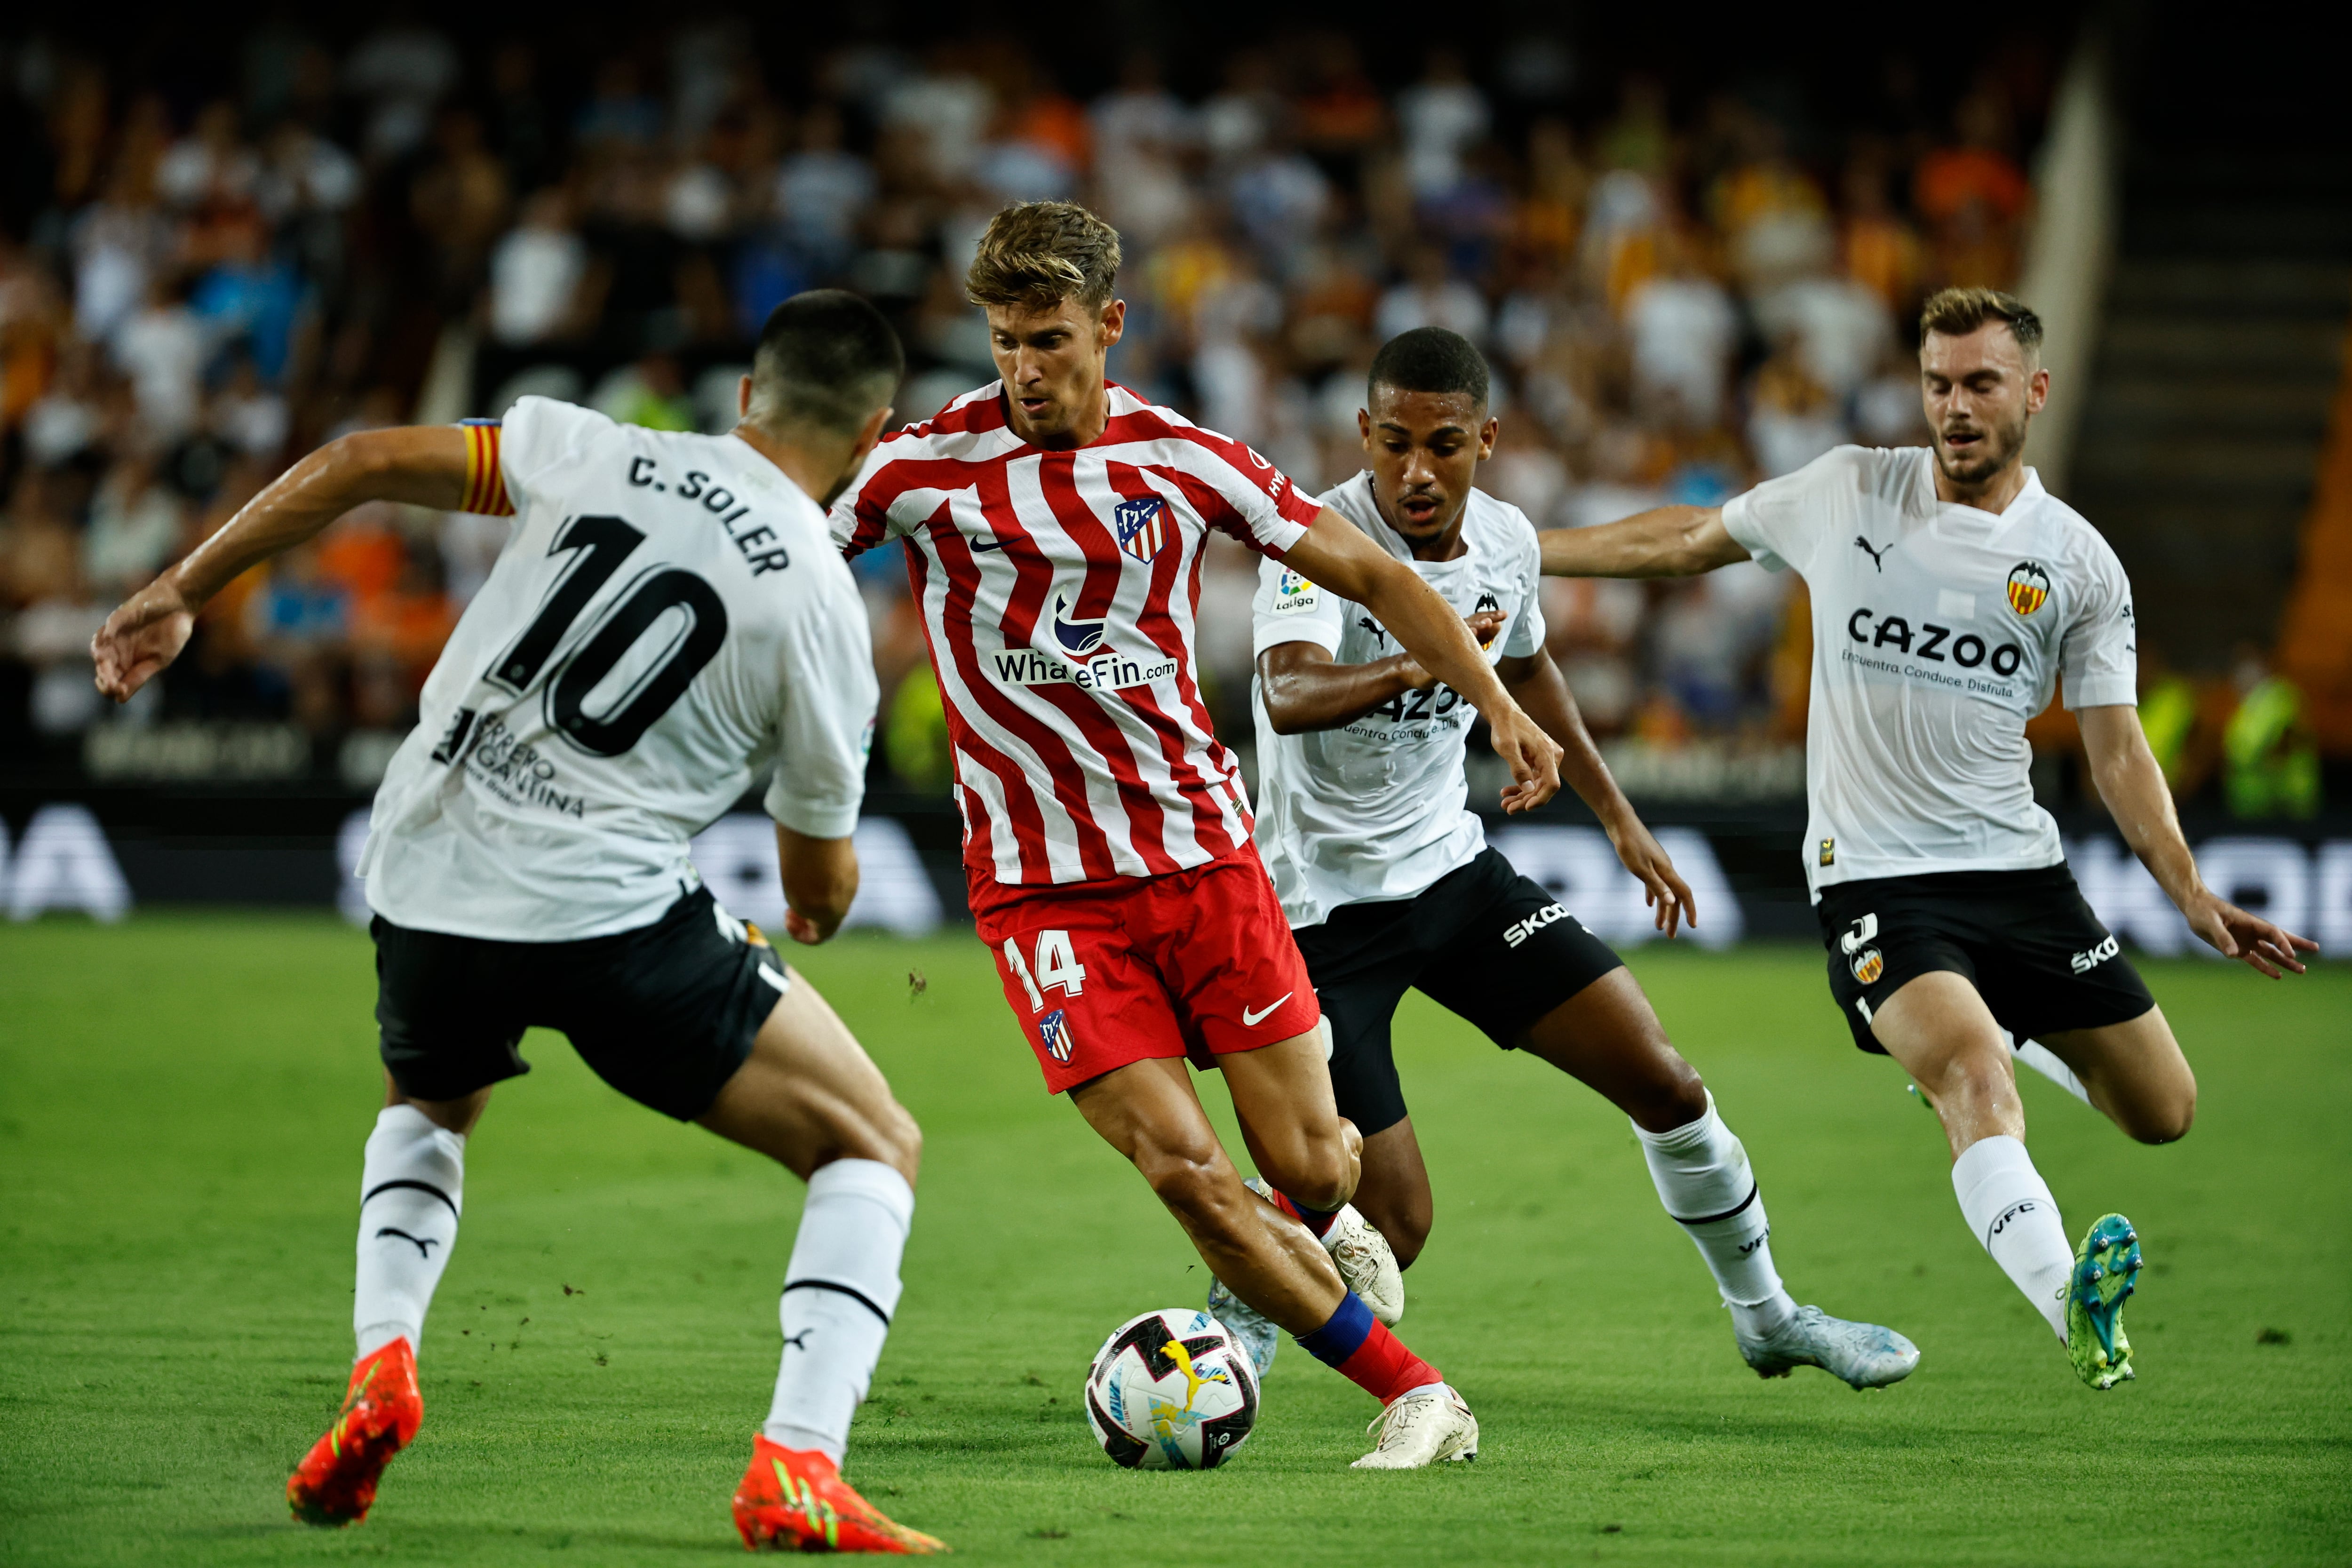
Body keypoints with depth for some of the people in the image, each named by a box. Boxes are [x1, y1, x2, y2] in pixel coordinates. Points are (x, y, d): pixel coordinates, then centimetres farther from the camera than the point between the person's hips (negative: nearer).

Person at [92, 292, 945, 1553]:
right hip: (609, 907, -4)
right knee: (872, 1148, 9)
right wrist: (809, 910, 34)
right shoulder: (821, 606, -2)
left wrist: (179, 594, 14)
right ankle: (795, 1468, -10)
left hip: (427, 883, 4)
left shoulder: (592, 453, 5)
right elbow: (822, 880, 9)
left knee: (426, 1111, 37)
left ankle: (381, 1359, 10)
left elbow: (360, 464, 4)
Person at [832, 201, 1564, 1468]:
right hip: (1040, 882, -2)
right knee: (1184, 1169, -14)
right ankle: (1412, 1394, -2)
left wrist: (1501, 708, 1)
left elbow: (1369, 573, 7)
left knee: (1311, 1170, -2)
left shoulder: (1178, 459, 0)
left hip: (1200, 848, 2)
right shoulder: (928, 466, -6)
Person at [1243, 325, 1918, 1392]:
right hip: (1322, 905, -6)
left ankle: (1767, 1317, 26)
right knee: (1392, 1223, -12)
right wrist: (1410, 667, -62)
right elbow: (1288, 695, -44)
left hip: (1451, 867, 6)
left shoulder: (1504, 540, -3)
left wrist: (1618, 817, 25)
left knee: (1663, 1081, 4)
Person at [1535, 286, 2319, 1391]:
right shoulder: (1848, 492, 3)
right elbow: (1688, 540, 17)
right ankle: (2070, 1304, -46)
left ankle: (1986, 1040, 35)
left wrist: (2194, 898, -7)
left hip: (2022, 872, 3)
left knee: (2163, 1112, 6)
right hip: (1874, 878, -3)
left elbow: (2117, 749, 5)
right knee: (1977, 1086, -29)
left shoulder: (2079, 562, 4)